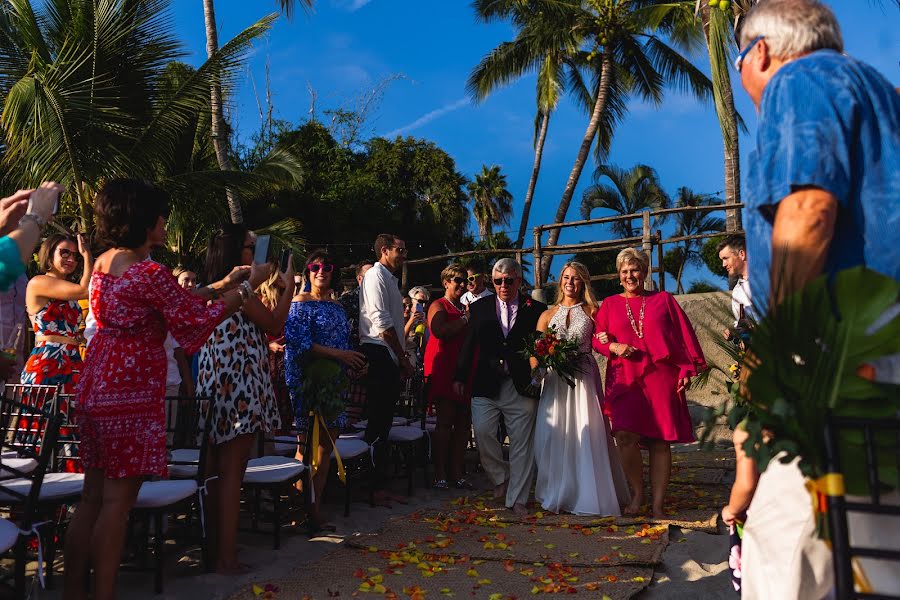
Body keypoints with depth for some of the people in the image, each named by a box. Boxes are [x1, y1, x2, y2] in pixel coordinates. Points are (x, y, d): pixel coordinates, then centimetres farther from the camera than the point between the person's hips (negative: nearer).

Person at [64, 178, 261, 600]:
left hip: (95, 386, 9)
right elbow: (194, 322, -9)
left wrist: (224, 283, 18)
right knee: (117, 501, -1)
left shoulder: (103, 264, 11)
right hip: (131, 391, -9)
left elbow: (175, 300, 16)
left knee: (92, 496, 15)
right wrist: (244, 289, 1)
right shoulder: (150, 273, -16)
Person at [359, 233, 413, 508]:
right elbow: (382, 322, -16)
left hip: (391, 359, 10)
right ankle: (374, 488, -1)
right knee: (377, 424, -7)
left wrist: (403, 359, 15)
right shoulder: (376, 276, -7)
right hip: (377, 354, -10)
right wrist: (404, 358, -11)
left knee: (383, 423, 11)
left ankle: (380, 486, 17)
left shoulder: (391, 279, 22)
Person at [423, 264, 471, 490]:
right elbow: (441, 331, -20)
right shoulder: (439, 306, 0)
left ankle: (456, 471, 12)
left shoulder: (465, 308, 23)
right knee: (445, 421, -6)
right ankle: (440, 473, 2)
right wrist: (466, 319, -8)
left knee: (464, 421, 5)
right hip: (444, 369, -7)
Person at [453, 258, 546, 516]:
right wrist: (460, 377, 8)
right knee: (482, 431, -10)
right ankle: (501, 477, 17)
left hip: (522, 387, -1)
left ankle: (517, 498, 16)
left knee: (521, 443, 3)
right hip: (486, 386, 1)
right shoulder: (479, 308, 11)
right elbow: (469, 345, 11)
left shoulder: (536, 309, 5)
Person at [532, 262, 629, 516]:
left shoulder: (592, 312, 9)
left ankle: (587, 495, 7)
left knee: (586, 435, -5)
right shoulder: (548, 314, 13)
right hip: (554, 381, 2)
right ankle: (557, 494, 14)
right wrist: (534, 372, -10)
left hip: (584, 380, -2)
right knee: (552, 436, -1)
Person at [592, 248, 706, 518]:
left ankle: (658, 504, 10)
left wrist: (687, 369, -2)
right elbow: (597, 339, 12)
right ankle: (637, 493, 10)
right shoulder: (610, 304, 13)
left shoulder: (664, 300, 11)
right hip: (624, 379, 0)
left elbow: (684, 335, 7)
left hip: (660, 378, 0)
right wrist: (614, 347, -8)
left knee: (660, 441, -1)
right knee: (625, 436, -14)